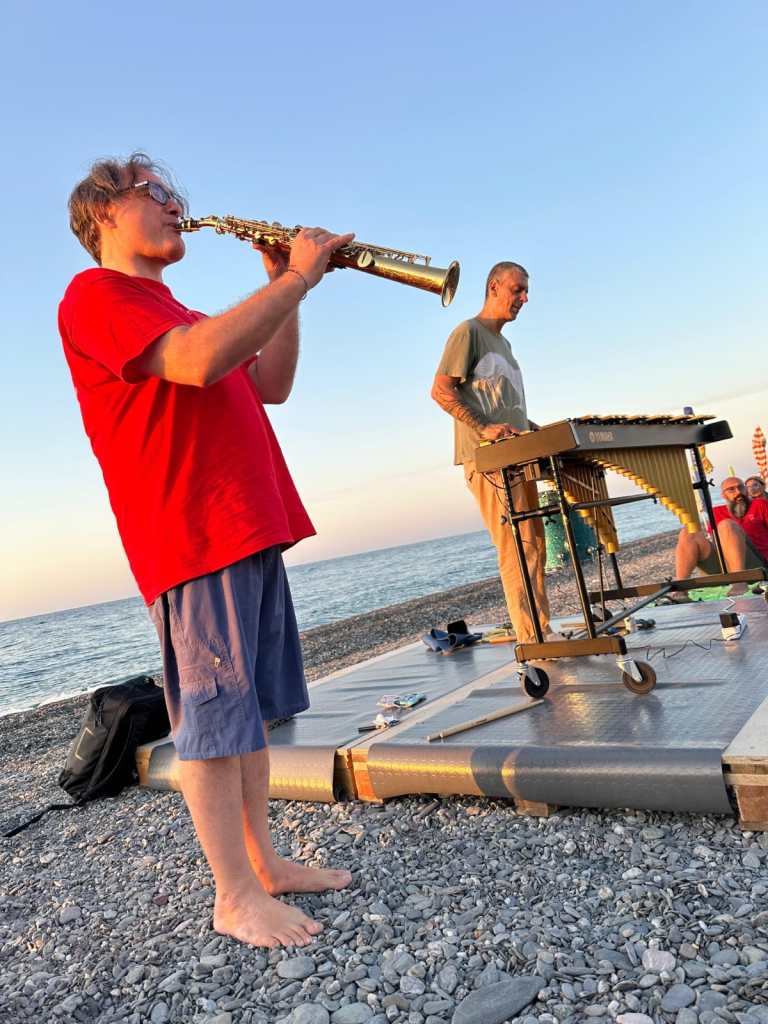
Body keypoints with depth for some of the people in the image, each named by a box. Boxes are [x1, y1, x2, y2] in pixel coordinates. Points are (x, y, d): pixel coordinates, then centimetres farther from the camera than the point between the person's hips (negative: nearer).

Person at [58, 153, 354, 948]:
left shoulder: (174, 312, 26)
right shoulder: (95, 294, -3)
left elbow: (269, 387, 19)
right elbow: (201, 360, -22)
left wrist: (284, 288, 11)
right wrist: (295, 278, -12)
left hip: (251, 526, 10)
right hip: (195, 532, -9)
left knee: (252, 708, 12)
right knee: (216, 714, -4)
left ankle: (263, 862, 25)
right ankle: (235, 896, 10)